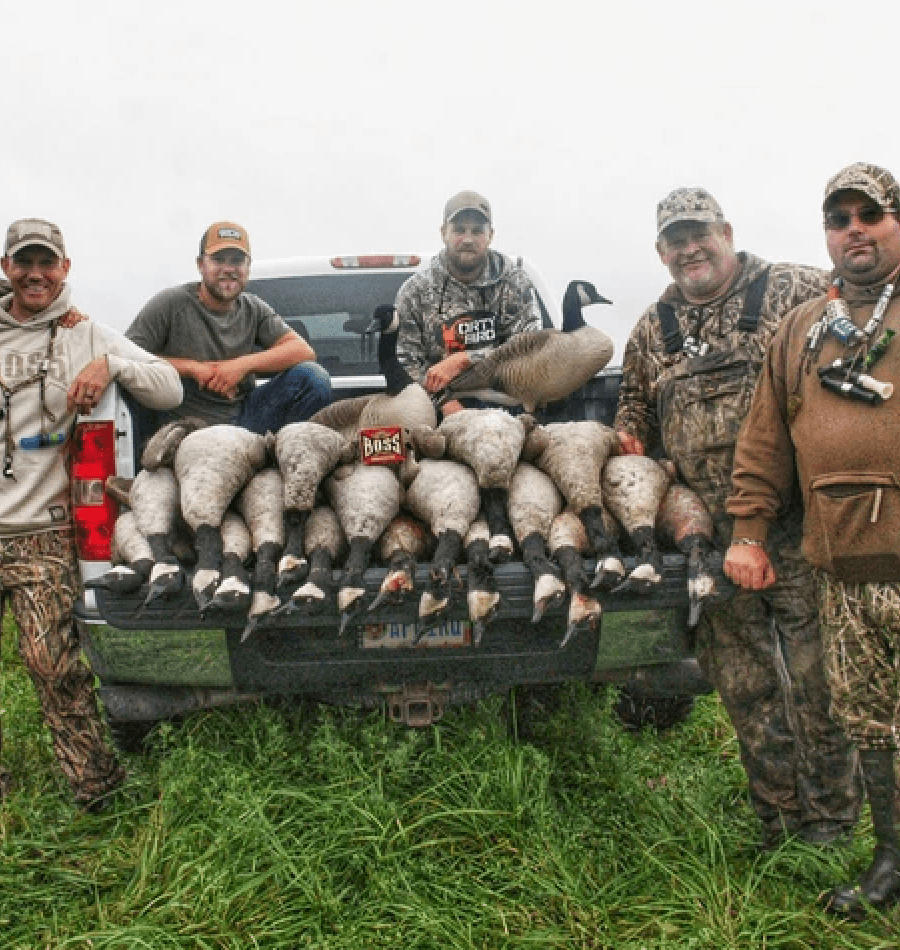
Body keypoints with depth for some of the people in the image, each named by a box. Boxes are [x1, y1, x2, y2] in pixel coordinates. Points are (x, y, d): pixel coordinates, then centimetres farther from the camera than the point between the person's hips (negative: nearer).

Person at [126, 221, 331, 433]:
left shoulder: (254, 309, 11)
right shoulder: (171, 304, -1)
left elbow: (304, 351, -1)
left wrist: (244, 364, -15)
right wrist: (192, 367, -14)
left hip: (242, 418, 4)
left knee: (314, 377, -15)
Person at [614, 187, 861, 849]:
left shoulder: (793, 292, 3)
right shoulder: (652, 329, 16)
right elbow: (636, 402, 28)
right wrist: (630, 437, 9)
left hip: (795, 519, -4)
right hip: (711, 529, 4)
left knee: (814, 666, -1)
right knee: (740, 676, 9)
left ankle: (831, 813, 17)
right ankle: (779, 819, 23)